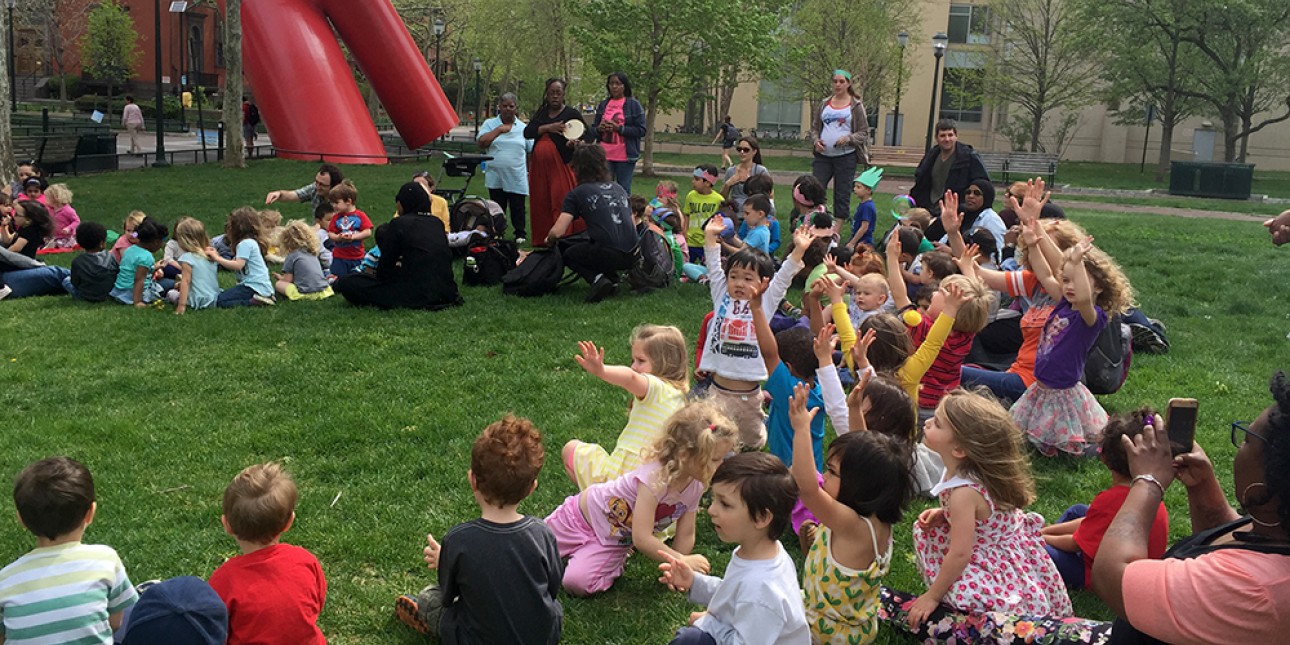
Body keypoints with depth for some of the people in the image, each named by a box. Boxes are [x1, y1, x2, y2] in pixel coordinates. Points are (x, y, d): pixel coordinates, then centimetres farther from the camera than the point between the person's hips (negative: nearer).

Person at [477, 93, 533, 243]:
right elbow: (482, 142, -10)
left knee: (517, 207, 3)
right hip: (495, 177, 1)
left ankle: (520, 234, 14)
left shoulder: (523, 127, 6)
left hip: (517, 178, -1)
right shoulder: (490, 124, 5)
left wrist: (530, 171, 3)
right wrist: (499, 129, -11)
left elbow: (531, 151, 8)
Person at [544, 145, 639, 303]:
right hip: (631, 256, 6)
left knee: (567, 252, 22)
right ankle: (611, 278, 12)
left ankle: (597, 278, -4)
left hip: (608, 254, -6)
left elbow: (557, 232, -5)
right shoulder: (618, 189, 18)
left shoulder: (577, 194, 2)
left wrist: (549, 241, 18)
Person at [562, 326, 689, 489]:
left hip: (619, 475, -8)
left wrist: (601, 371, -56)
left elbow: (631, 378, -40)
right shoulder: (679, 396, 7)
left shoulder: (656, 387, -17)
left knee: (570, 448, 16)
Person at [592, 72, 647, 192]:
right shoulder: (603, 105, 12)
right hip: (605, 155, 4)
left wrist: (619, 128, -15)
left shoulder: (634, 104, -1)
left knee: (623, 190, 1)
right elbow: (593, 129, 18)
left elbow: (641, 130, -7)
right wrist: (599, 128, -6)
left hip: (625, 156, -3)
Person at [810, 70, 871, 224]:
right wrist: (816, 140, -4)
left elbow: (864, 133, 2)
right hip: (823, 155, 3)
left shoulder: (856, 105, 2)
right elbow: (814, 127, 16)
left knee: (842, 195, 1)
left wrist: (848, 138, -16)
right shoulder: (824, 104, 11)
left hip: (846, 157, -3)